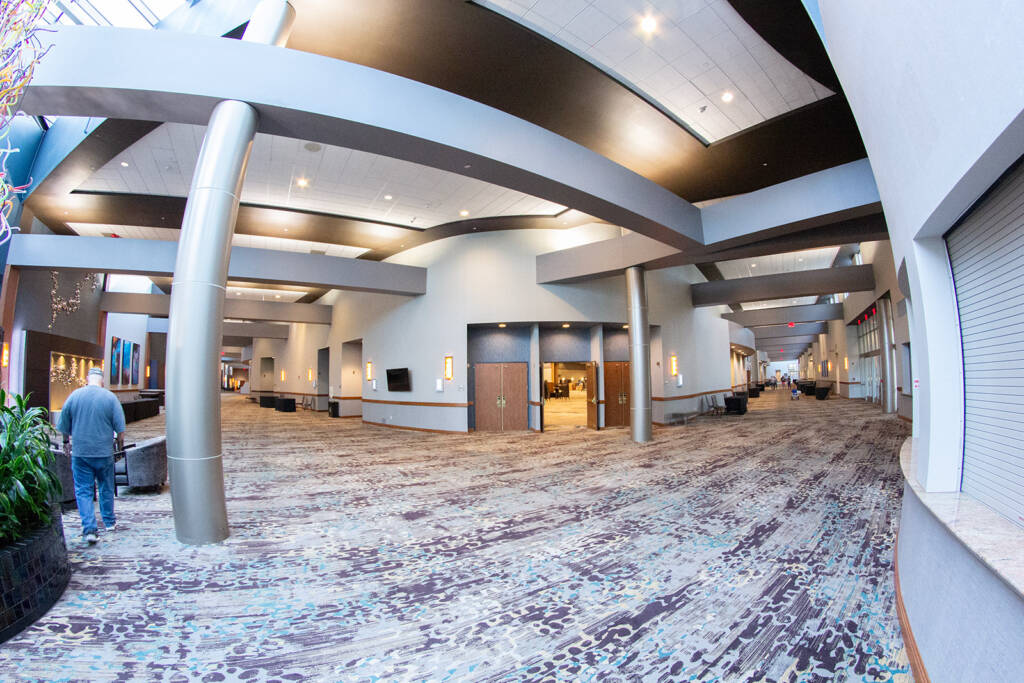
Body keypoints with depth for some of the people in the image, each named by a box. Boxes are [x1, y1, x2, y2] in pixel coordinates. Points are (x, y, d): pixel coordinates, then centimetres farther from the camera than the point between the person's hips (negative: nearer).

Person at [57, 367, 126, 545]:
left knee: (83, 491, 5)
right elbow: (120, 428, -5)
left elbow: (64, 427, 7)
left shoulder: (74, 396, -2)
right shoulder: (110, 397, -7)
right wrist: (120, 444, 11)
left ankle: (89, 529, -5)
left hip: (80, 452, 0)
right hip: (104, 452, 0)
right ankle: (109, 522, 29)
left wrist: (67, 443, 23)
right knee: (106, 488, 15)